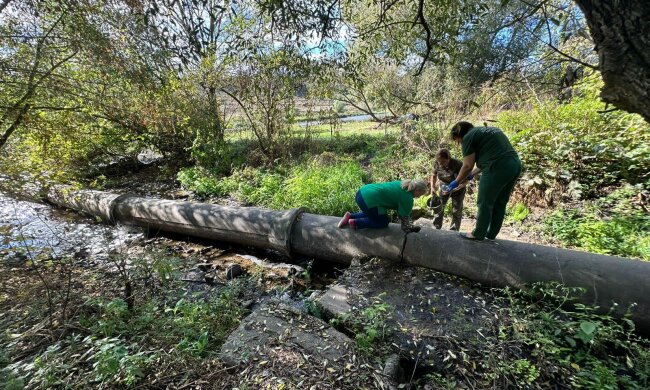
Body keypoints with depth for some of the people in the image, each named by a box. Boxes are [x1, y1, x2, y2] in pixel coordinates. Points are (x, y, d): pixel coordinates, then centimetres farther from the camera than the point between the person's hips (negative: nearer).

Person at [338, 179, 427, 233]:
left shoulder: (403, 185, 18)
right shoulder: (407, 198, -9)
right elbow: (404, 216, -1)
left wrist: (409, 225, 30)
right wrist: (408, 229, 18)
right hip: (368, 200, -9)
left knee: (371, 214, 32)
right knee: (383, 222, 13)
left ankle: (350, 216, 19)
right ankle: (356, 223, 2)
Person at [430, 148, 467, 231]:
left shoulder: (458, 164, -32)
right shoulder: (437, 164, -20)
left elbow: (465, 181, -25)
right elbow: (433, 175, 0)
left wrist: (453, 189, -39)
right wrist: (432, 187, -14)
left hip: (457, 189, -3)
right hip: (443, 187, 3)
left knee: (456, 211, 3)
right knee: (438, 207, 4)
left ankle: (453, 231, 18)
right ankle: (436, 227, 20)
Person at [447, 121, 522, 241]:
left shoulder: (468, 137, -2)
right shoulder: (487, 131, 24)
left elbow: (467, 165, -5)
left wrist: (456, 182, 8)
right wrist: (473, 173, 29)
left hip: (498, 168, -9)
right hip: (515, 164, 9)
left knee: (485, 203, 4)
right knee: (500, 203, 17)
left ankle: (478, 234, 14)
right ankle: (491, 234, 28)